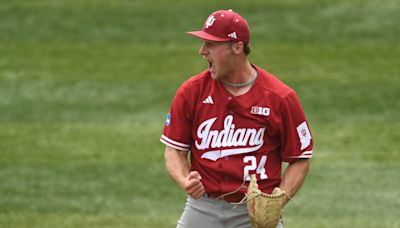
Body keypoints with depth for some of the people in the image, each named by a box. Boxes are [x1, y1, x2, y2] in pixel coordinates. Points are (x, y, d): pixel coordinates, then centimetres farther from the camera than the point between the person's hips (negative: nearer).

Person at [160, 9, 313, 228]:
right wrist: (184, 181, -15)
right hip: (203, 208, 2)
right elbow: (174, 149, 7)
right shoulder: (191, 91, 1)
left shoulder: (280, 98, -5)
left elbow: (299, 160, 0)